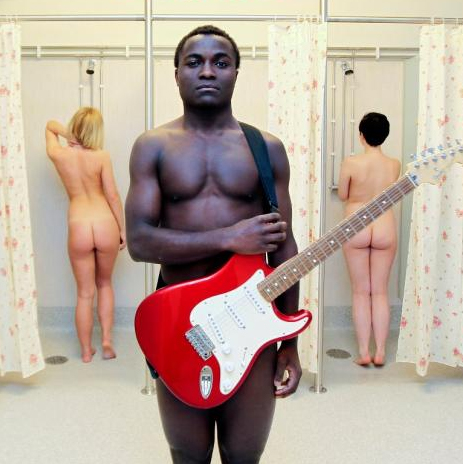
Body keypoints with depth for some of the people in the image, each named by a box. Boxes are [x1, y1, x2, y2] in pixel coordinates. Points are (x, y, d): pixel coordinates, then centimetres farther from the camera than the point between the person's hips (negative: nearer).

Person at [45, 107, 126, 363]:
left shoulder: (58, 155, 1)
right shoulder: (101, 156, -5)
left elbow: (50, 125, 22)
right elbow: (113, 195, -4)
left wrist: (67, 135, 3)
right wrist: (123, 229, 5)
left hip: (78, 229, 0)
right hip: (105, 225, 0)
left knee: (84, 293, 13)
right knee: (105, 284, 24)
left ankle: (86, 350, 24)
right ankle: (106, 340, 18)